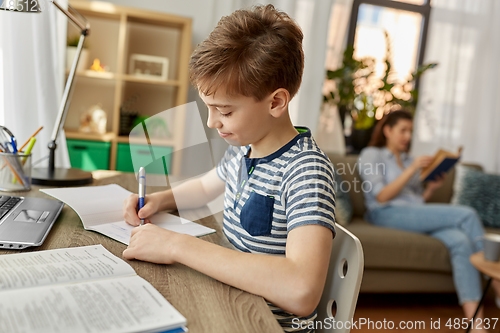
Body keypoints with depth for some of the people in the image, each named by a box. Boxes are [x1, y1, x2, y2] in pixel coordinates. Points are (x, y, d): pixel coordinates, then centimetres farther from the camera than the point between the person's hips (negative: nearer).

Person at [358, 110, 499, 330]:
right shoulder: (371, 155, 8)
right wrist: (412, 169, -10)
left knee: (460, 241, -28)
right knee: (466, 214, -22)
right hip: (387, 214, -6)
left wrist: (432, 187, 5)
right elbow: (381, 197, -6)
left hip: (417, 215, 6)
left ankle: (474, 319, -34)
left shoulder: (408, 159, 28)